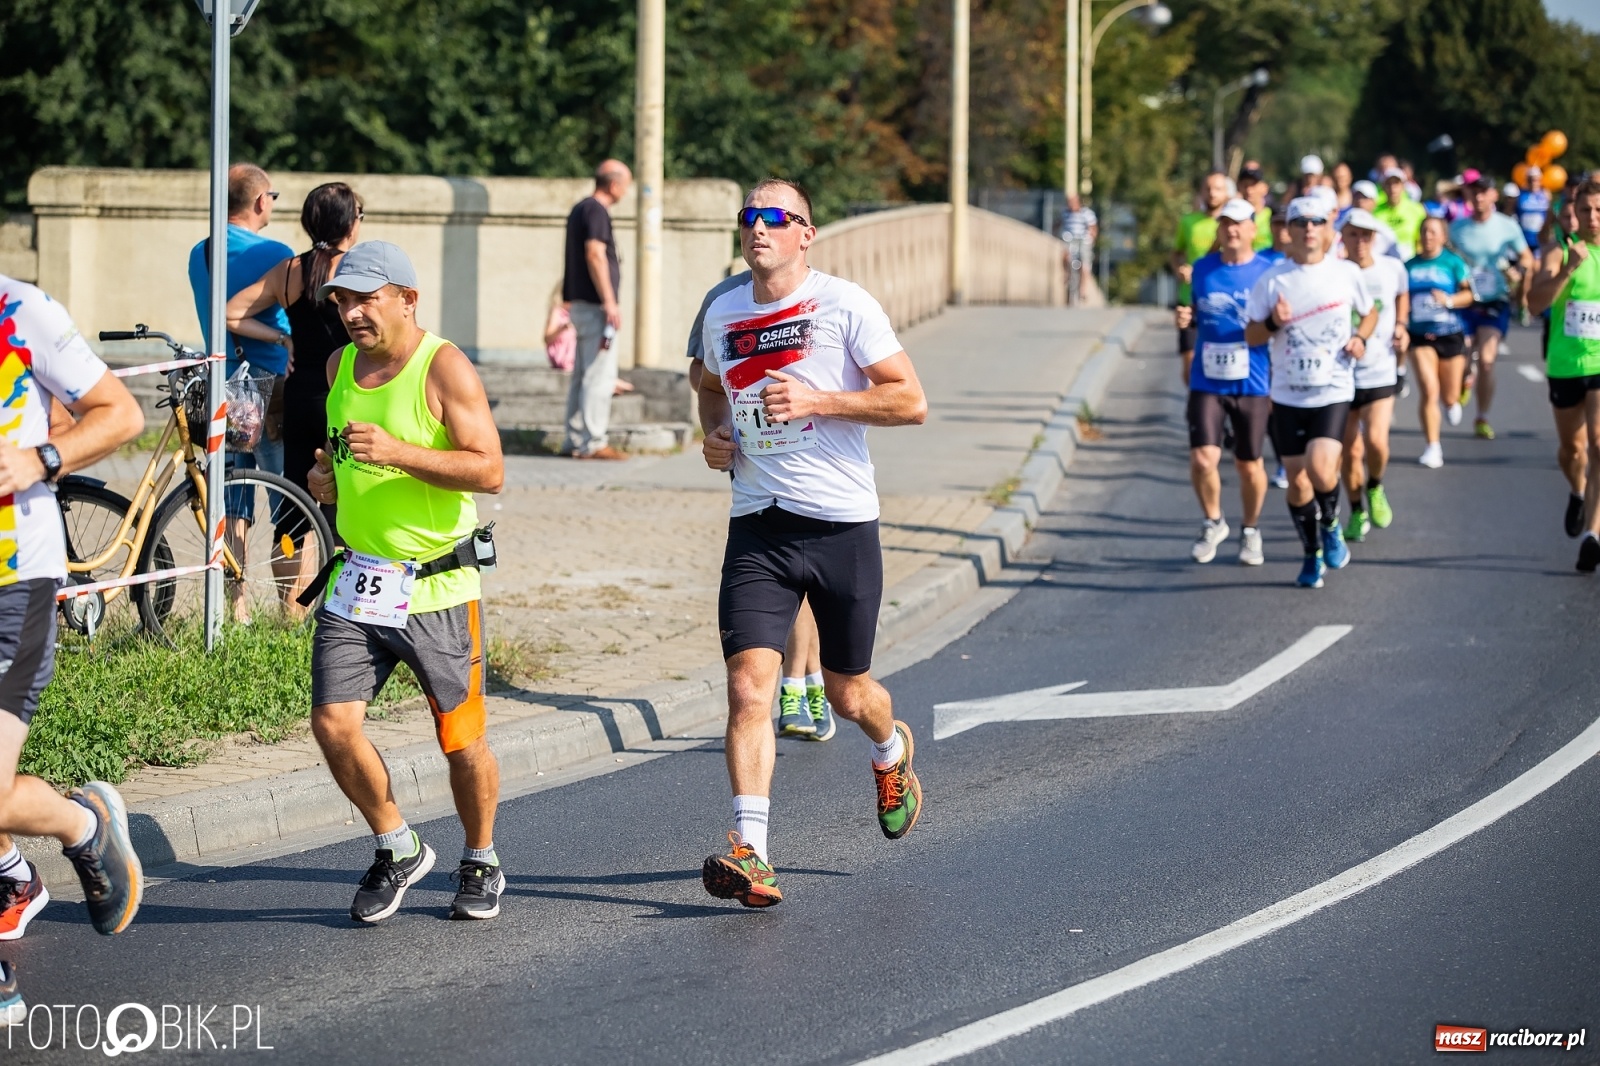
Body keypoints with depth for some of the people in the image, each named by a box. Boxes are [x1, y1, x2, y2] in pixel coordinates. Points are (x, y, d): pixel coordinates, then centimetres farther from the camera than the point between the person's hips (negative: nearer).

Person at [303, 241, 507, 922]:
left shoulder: (444, 368, -12)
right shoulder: (341, 366, 9)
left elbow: (489, 470, -19)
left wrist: (397, 453, -28)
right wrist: (327, 476, 5)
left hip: (437, 588, -5)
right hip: (356, 582, 5)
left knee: (461, 741, 4)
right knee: (332, 723, -9)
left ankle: (481, 863, 28)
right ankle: (396, 849, 12)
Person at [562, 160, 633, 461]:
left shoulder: (581, 209, 18)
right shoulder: (596, 211, -13)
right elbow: (595, 255, -22)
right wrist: (609, 303, -22)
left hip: (580, 303, 10)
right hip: (595, 305, -10)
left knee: (582, 375, 12)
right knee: (600, 375, -10)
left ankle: (575, 440, 15)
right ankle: (592, 443, -11)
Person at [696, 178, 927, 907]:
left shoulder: (844, 306, -7)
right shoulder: (722, 315, 9)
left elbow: (911, 402, -10)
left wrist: (816, 400, -19)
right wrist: (713, 432, 9)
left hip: (841, 524, -3)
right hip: (757, 527, 3)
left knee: (848, 694, 12)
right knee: (749, 685, -14)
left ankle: (892, 752, 48)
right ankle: (750, 854, -18)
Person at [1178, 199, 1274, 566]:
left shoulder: (1269, 273, -4)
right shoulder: (1202, 269, 5)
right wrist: (1186, 319, 0)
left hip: (1252, 384, -2)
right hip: (1207, 382, 2)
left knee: (1249, 465, 7)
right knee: (1202, 458, -11)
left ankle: (1250, 530, 31)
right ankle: (1213, 523, 15)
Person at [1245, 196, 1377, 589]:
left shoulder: (1347, 273, 0)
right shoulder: (1273, 279, -2)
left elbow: (1369, 313, 17)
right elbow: (1251, 336, 3)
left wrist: (1360, 338, -4)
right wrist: (1273, 323, -18)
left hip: (1333, 392, -2)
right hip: (1288, 395, 2)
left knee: (1321, 469, -21)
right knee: (1297, 481, 6)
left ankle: (1330, 524, 10)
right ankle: (1313, 555, 26)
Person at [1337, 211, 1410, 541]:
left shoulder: (1392, 268, -4)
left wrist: (1401, 325, 2)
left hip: (1380, 373, 0)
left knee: (1376, 441, -17)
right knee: (1350, 451, 7)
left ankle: (1375, 489, 15)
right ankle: (1357, 512, 29)